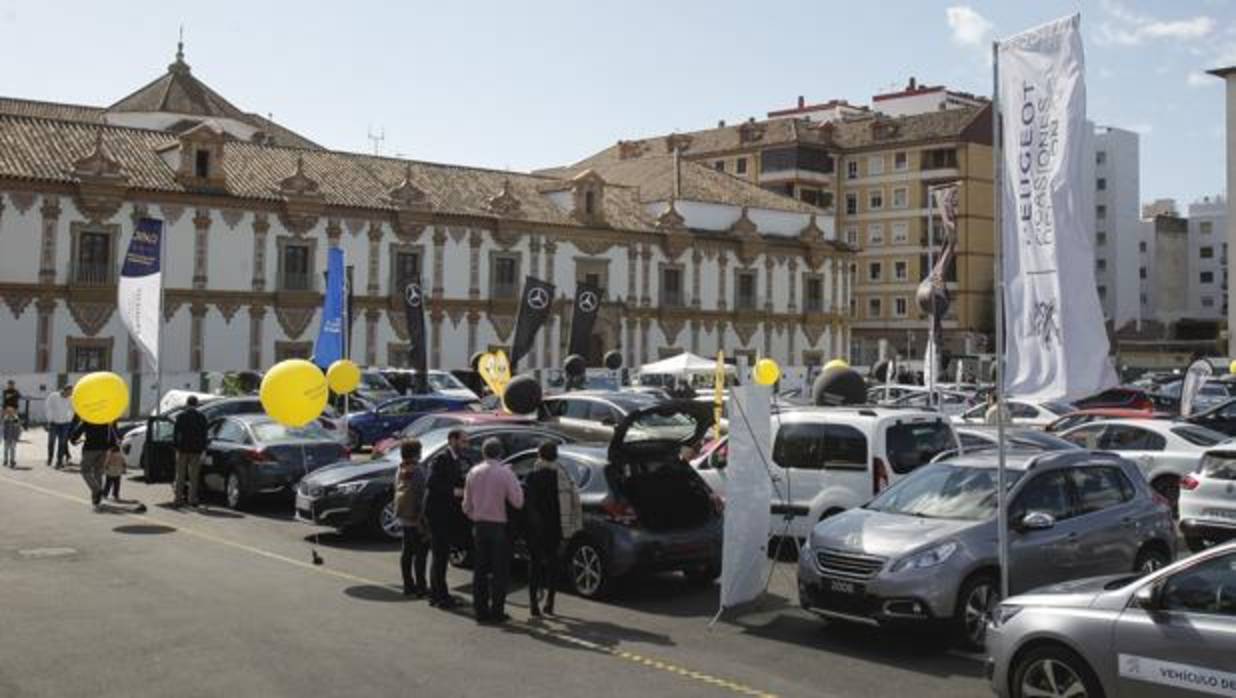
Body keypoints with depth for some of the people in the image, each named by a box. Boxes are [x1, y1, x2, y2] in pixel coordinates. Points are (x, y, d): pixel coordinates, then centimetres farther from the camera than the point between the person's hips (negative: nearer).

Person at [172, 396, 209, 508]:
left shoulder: (181, 416, -2)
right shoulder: (201, 417, 2)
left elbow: (175, 432, -2)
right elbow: (204, 434, 3)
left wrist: (175, 446, 4)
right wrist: (203, 448, 8)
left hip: (182, 448, -1)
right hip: (196, 450, 1)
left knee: (180, 476, 6)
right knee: (193, 477, 5)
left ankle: (178, 498, 4)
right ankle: (192, 500, 3)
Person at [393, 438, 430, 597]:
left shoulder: (401, 470, 10)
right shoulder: (417, 470, -17)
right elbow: (421, 495, -20)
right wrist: (423, 518, -18)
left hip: (405, 517, 9)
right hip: (416, 517, -9)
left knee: (407, 551, 13)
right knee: (420, 551, -4)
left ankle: (408, 585, 19)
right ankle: (420, 587, -3)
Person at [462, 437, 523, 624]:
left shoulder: (473, 473, 4)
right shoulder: (505, 472, -10)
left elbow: (467, 505, 8)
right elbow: (517, 502, -11)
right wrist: (517, 484, 3)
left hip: (479, 526, 4)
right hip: (499, 526, -4)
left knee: (480, 570, 10)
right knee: (500, 571, 3)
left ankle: (481, 610, 13)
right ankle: (497, 611, 2)